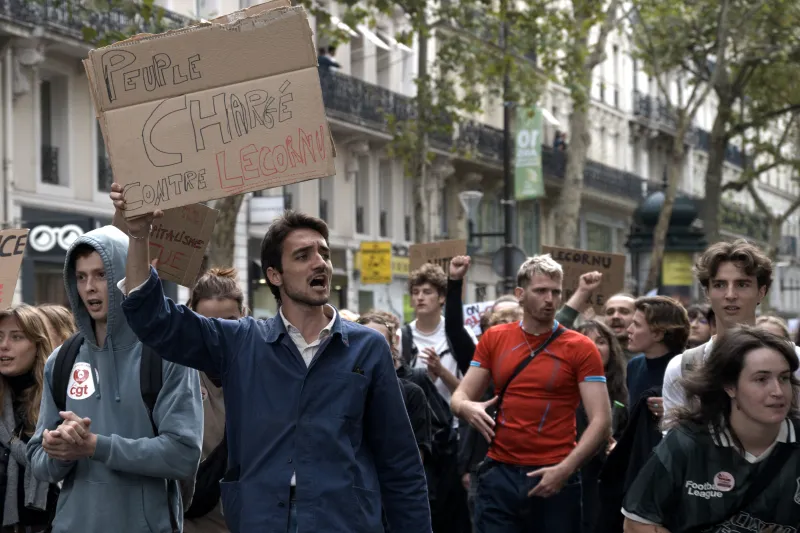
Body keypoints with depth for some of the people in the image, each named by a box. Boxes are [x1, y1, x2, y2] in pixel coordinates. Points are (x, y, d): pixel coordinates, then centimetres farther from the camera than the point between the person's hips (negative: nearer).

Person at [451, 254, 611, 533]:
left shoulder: (581, 348, -2)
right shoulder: (493, 339, 7)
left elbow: (601, 421, -7)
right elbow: (460, 397, 10)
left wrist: (565, 469, -20)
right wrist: (468, 408, -14)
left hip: (553, 478, -2)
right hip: (499, 474, 2)